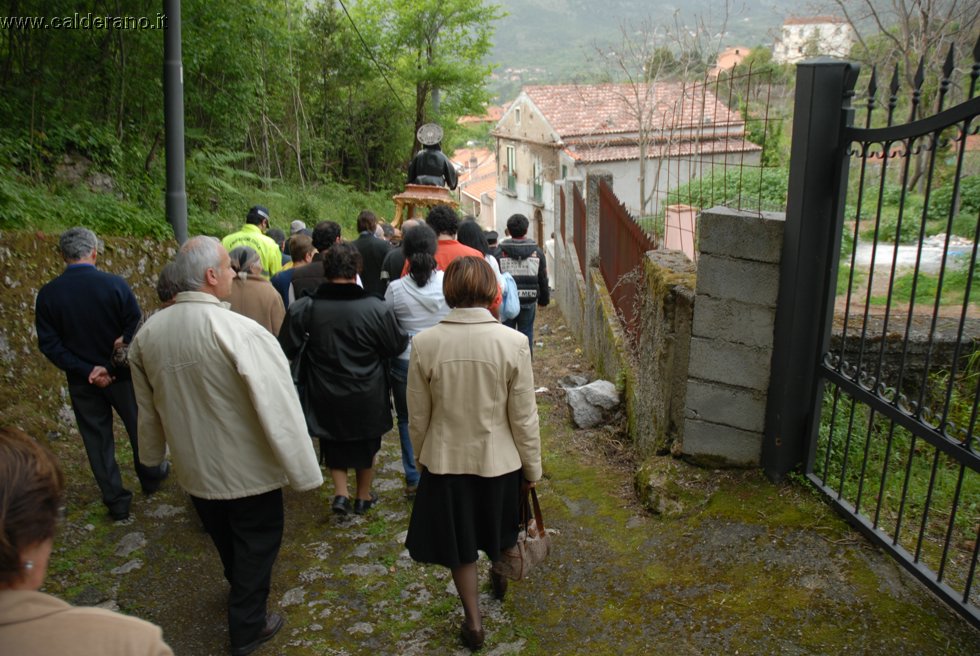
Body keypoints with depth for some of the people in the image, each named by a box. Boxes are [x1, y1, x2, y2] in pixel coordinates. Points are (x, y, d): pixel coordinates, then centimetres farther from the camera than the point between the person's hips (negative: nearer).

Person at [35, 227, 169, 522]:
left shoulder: (47, 294, -7)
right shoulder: (115, 284, -16)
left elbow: (48, 344, -8)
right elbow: (137, 326, -16)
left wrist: (85, 371, -11)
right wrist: (118, 353, -11)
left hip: (82, 381, 2)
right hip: (121, 374, -2)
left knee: (97, 439, 13)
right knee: (139, 428, 20)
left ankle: (116, 502, 21)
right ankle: (150, 476, 40)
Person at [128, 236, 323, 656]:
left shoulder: (148, 332, -8)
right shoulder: (240, 332, -28)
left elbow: (147, 405, 5)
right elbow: (279, 407, -27)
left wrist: (153, 454, 22)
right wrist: (303, 471, -18)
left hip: (194, 468, 6)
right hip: (247, 469, -6)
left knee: (226, 540, 30)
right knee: (256, 544, 17)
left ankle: (244, 592, 56)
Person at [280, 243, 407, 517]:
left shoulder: (304, 308, -14)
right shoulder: (375, 308, -19)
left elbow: (286, 350, -6)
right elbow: (397, 346, -8)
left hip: (325, 395, 1)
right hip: (367, 396, 0)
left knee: (334, 443, 22)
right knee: (366, 443, 20)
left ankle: (341, 492, 13)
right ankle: (363, 496, 36)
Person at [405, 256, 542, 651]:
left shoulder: (424, 343, -15)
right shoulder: (513, 342, -18)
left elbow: (418, 416, -5)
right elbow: (524, 417, -11)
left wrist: (421, 457, 12)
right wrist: (531, 467, 3)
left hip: (446, 460, 0)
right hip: (498, 459, 1)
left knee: (460, 544, 20)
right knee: (499, 532, 29)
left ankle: (473, 621, 32)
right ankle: (500, 578, 56)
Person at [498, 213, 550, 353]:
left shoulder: (500, 252, -5)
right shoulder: (537, 252, 2)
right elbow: (543, 279, 6)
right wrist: (543, 300, 17)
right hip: (529, 302, 1)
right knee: (526, 335, 9)